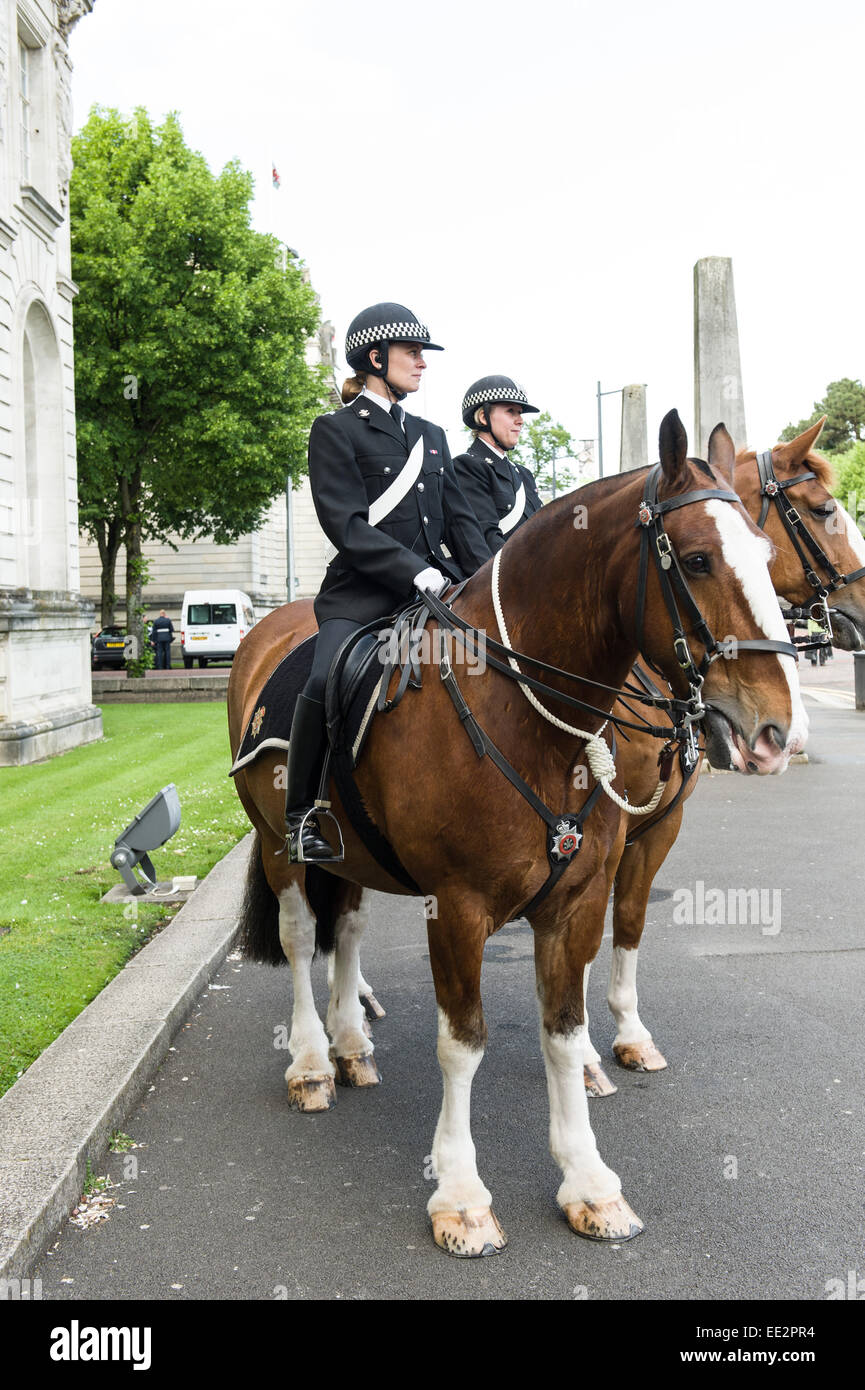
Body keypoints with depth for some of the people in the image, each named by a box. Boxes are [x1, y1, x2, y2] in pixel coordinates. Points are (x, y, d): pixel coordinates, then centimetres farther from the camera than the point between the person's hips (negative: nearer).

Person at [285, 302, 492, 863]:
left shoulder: (431, 435, 22)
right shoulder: (337, 430, 2)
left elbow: (460, 519, 19)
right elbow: (347, 525, -9)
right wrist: (421, 574, -18)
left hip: (438, 588, 6)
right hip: (364, 592, -6)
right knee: (327, 681, -30)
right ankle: (302, 817, -12)